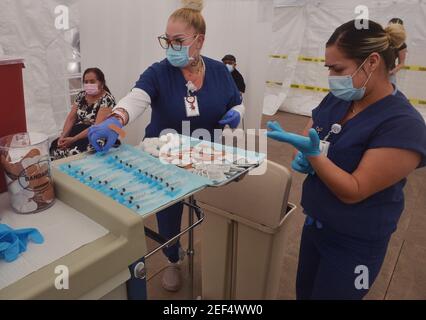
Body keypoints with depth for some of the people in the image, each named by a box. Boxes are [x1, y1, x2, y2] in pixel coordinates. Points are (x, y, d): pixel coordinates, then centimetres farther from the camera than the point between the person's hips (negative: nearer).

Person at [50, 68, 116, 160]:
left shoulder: (107, 99, -14)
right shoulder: (81, 95, 8)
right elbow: (71, 118, 7)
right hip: (78, 132, 7)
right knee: (54, 147, -17)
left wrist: (74, 139, -25)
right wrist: (63, 136, -10)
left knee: (73, 152, -31)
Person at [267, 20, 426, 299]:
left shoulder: (403, 125, -24)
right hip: (316, 223, 7)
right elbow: (309, 135, 9)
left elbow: (353, 192, -25)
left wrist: (312, 152, -35)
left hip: (354, 245, -6)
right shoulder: (337, 99, -3)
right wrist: (303, 157, -13)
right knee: (303, 292, 23)